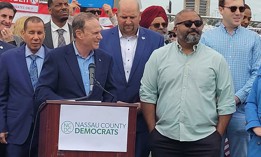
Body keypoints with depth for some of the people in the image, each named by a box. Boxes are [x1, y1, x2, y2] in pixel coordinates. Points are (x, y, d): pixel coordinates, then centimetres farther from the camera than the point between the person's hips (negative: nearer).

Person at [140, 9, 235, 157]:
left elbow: (226, 101, 3)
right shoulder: (158, 56, 3)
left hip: (205, 140, 0)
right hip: (164, 139, 1)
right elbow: (147, 94, 4)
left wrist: (218, 135, -2)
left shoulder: (216, 59, 2)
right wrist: (153, 130, 1)